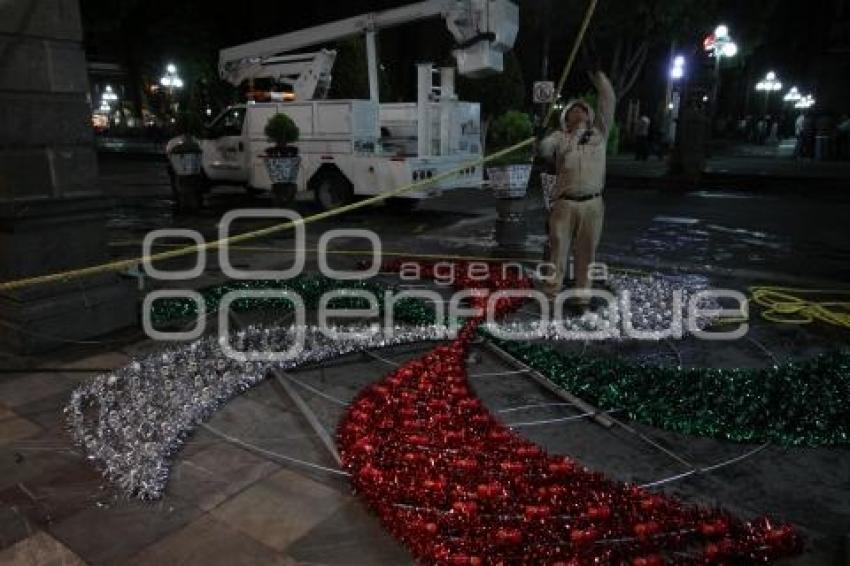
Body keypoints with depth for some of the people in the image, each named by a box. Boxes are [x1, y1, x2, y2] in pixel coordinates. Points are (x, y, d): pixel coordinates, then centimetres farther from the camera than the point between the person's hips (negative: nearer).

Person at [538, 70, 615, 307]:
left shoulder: (599, 131, 15)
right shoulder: (560, 136, 10)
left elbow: (609, 102, 10)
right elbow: (544, 149, -10)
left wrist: (599, 77, 9)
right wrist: (573, 136, -11)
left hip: (592, 204, 2)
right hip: (565, 203, -1)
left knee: (586, 253, 7)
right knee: (558, 250, 2)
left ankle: (583, 296, 17)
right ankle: (550, 294, 11)